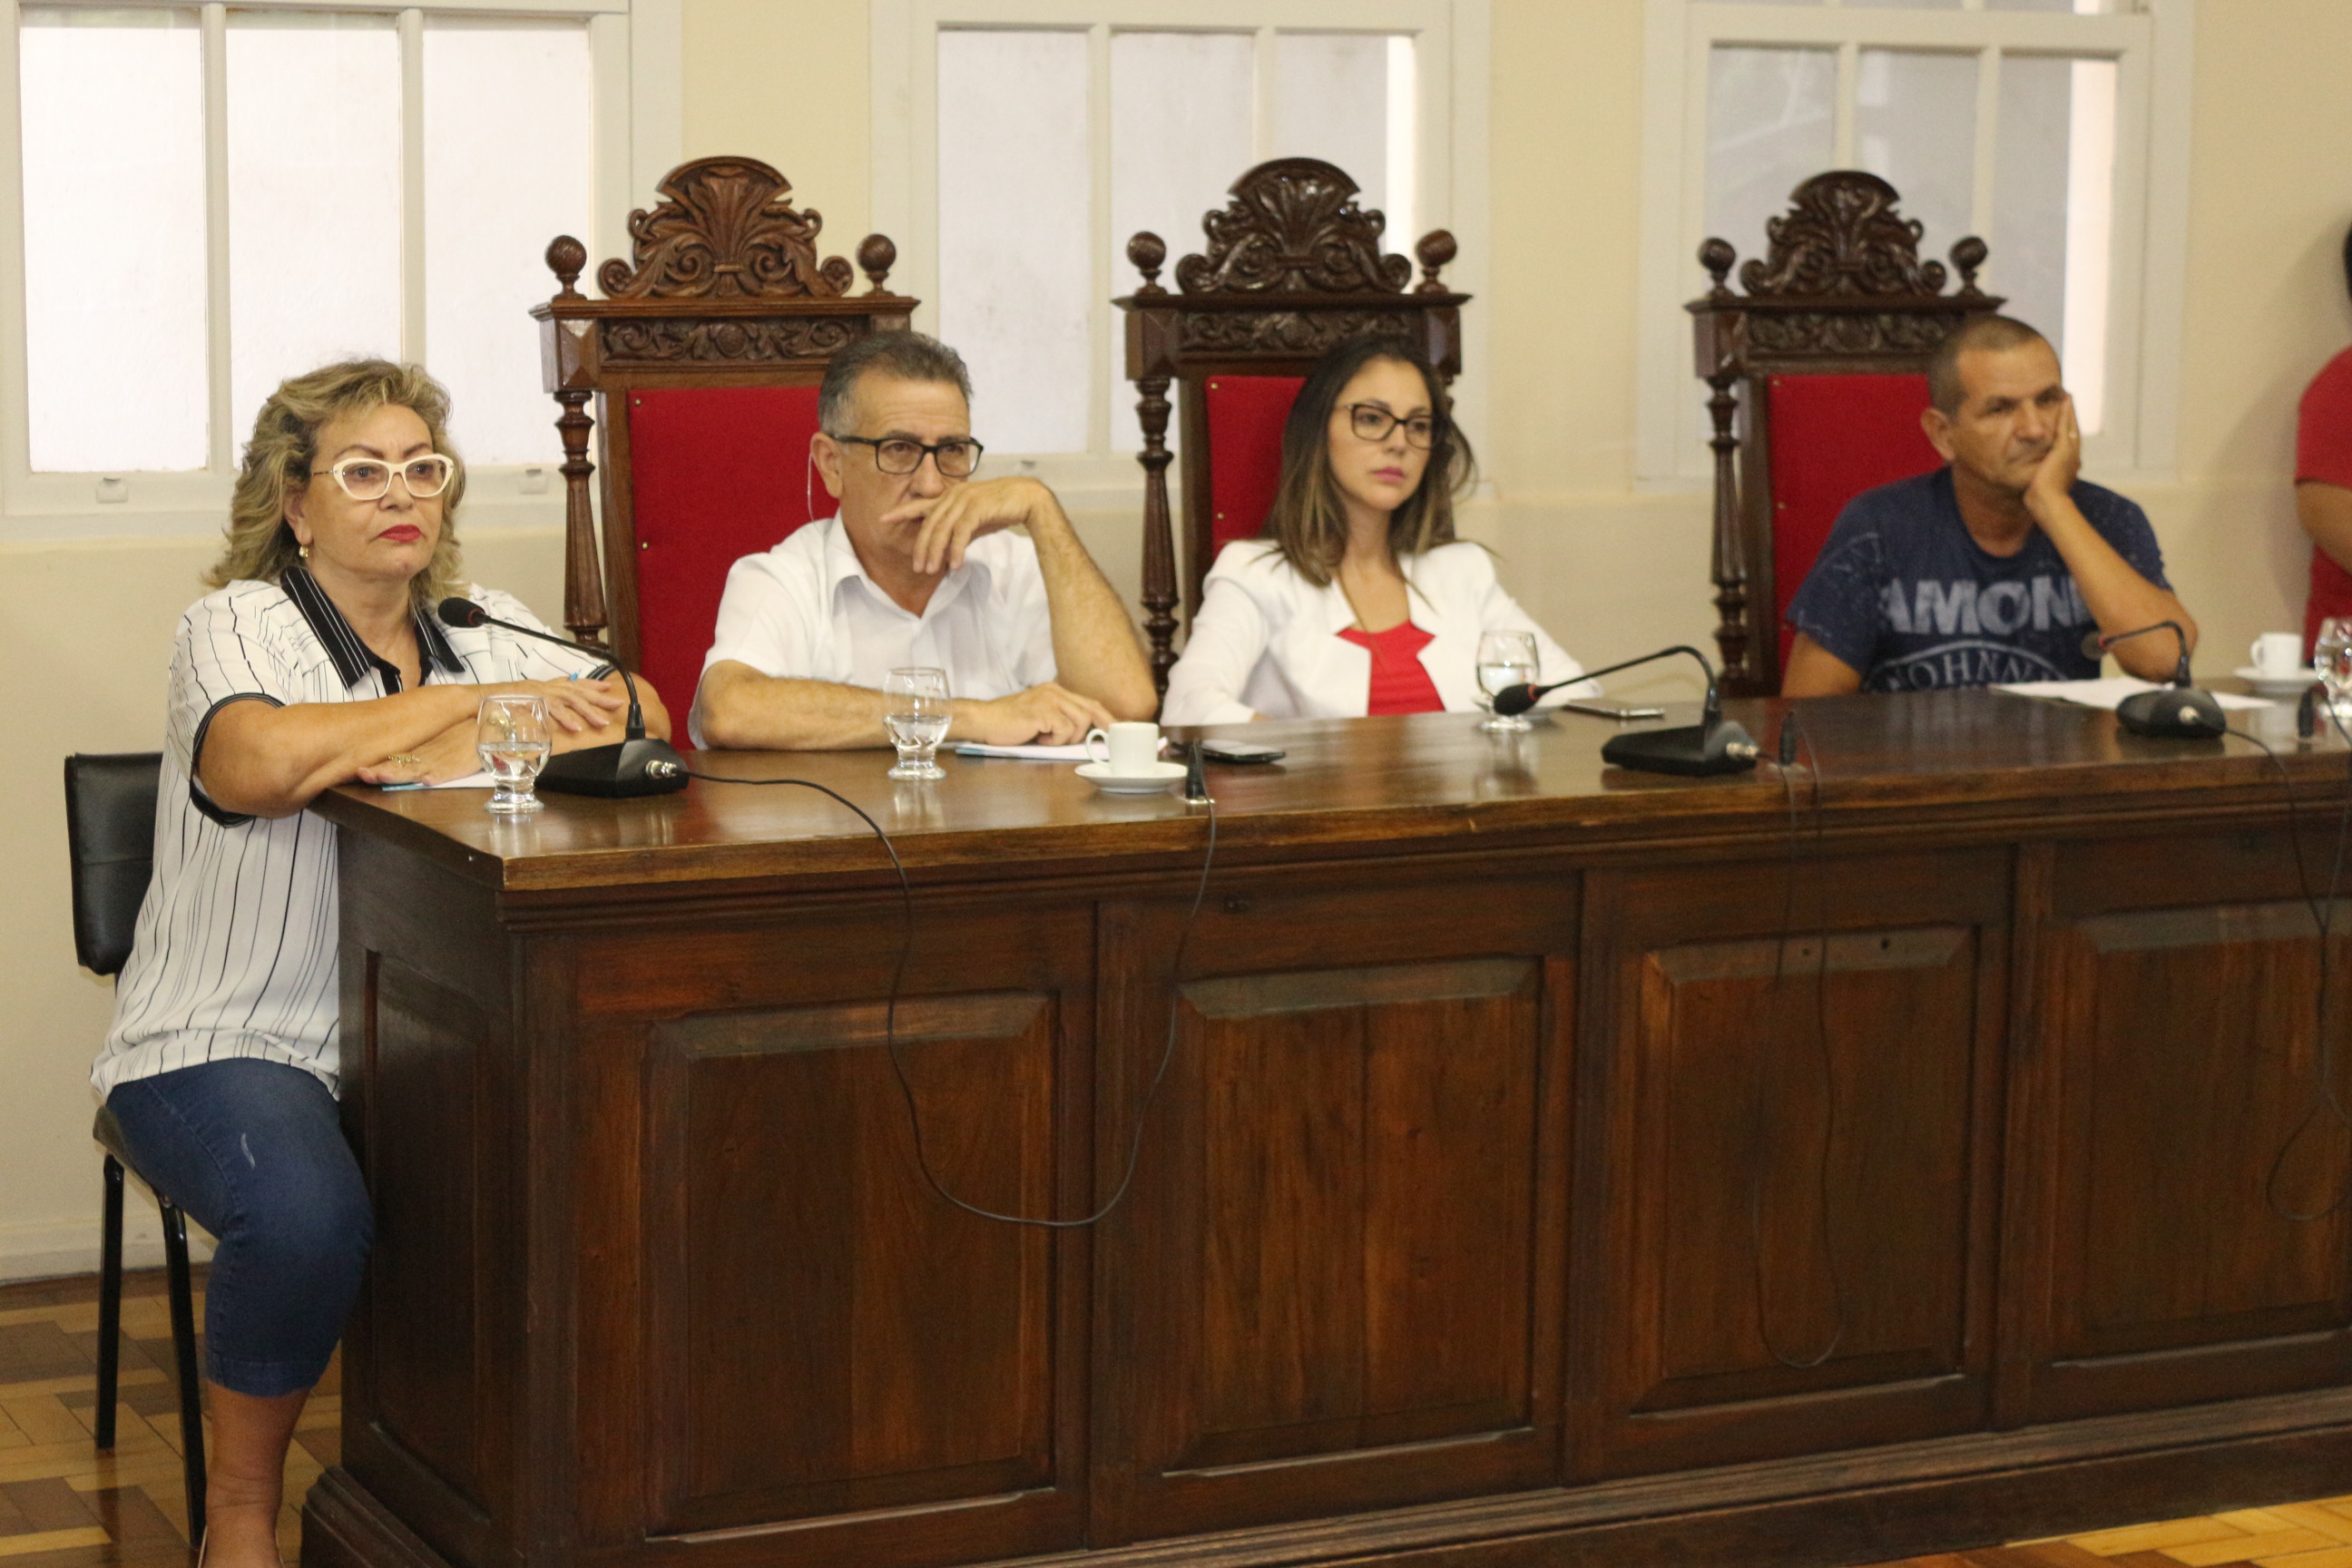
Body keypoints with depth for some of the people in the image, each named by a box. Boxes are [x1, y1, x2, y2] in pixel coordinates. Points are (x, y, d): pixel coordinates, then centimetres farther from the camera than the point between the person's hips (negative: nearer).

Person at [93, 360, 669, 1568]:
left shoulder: (481, 627, 12)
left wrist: (469, 751, -19)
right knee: (307, 1214, -35)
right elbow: (262, 763, -26)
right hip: (230, 1047, -4)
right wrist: (474, 700, -16)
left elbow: (635, 716, -1)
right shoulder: (237, 626, -4)